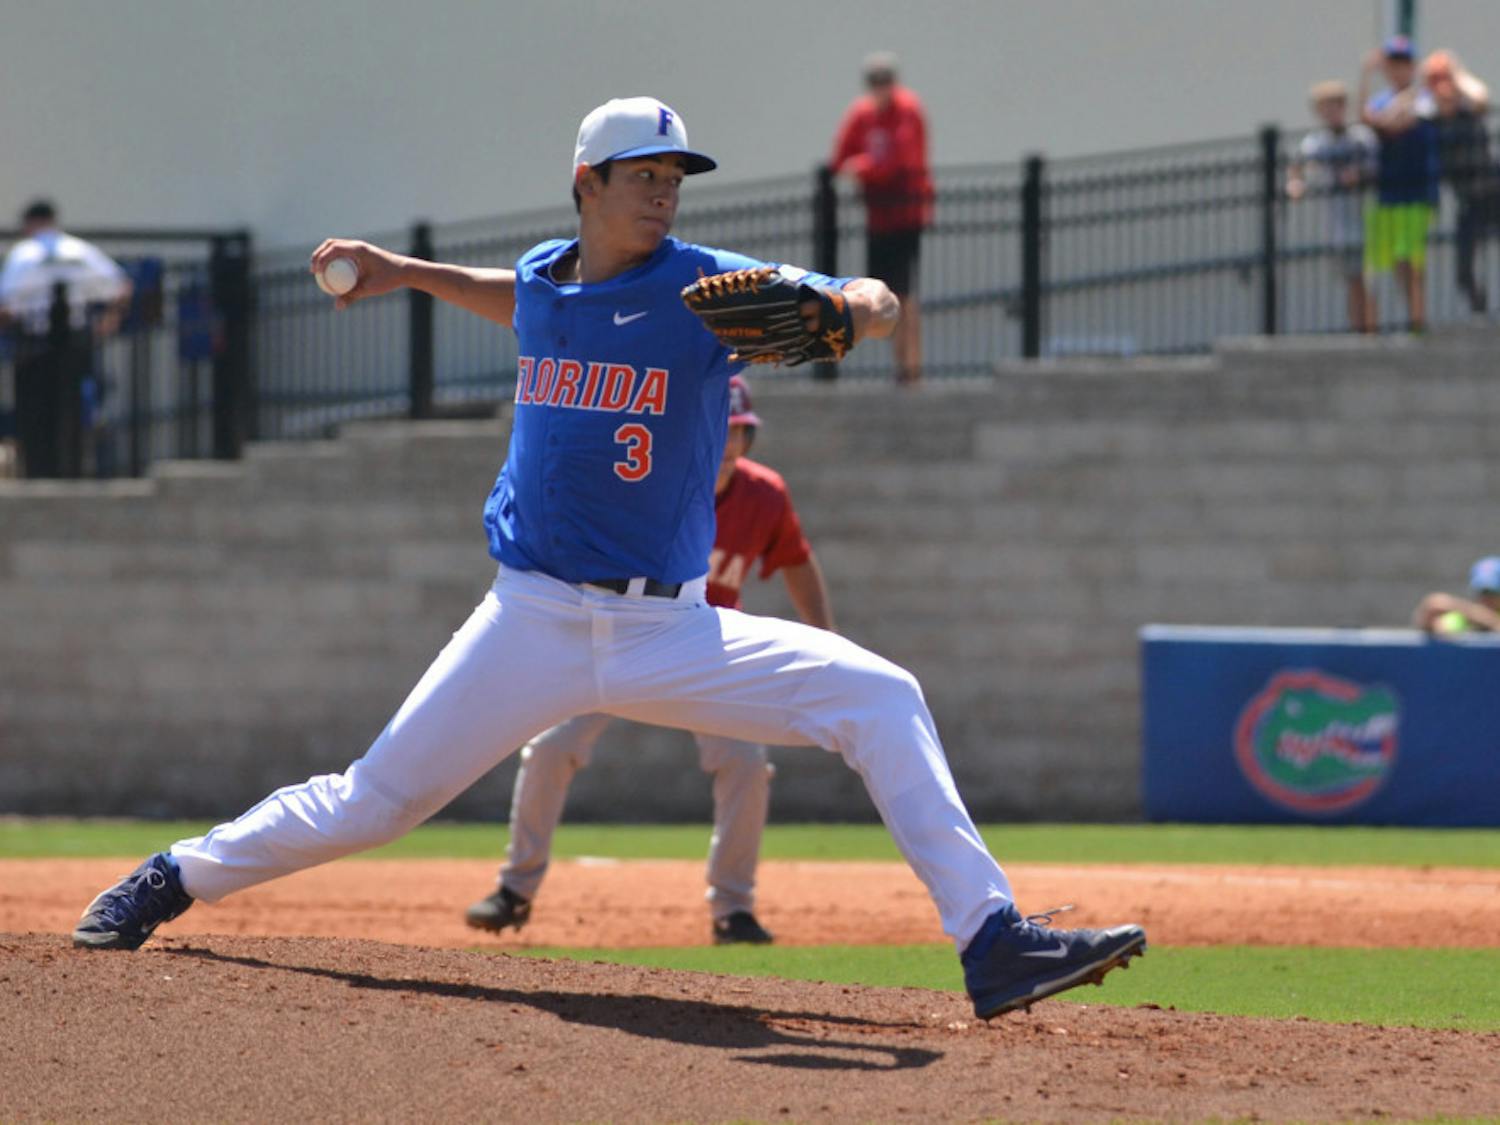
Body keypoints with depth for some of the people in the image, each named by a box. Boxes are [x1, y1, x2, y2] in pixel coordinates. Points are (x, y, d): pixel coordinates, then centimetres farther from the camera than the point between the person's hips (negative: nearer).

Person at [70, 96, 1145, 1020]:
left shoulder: (705, 288, -6)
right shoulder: (543, 279, 6)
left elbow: (880, 306, -18)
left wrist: (832, 316, -40)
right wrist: (410, 274, 26)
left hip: (669, 631, -1)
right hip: (532, 624, 1)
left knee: (882, 700, -18)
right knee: (369, 806, -2)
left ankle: (993, 942, -19)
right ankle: (177, 877, 22)